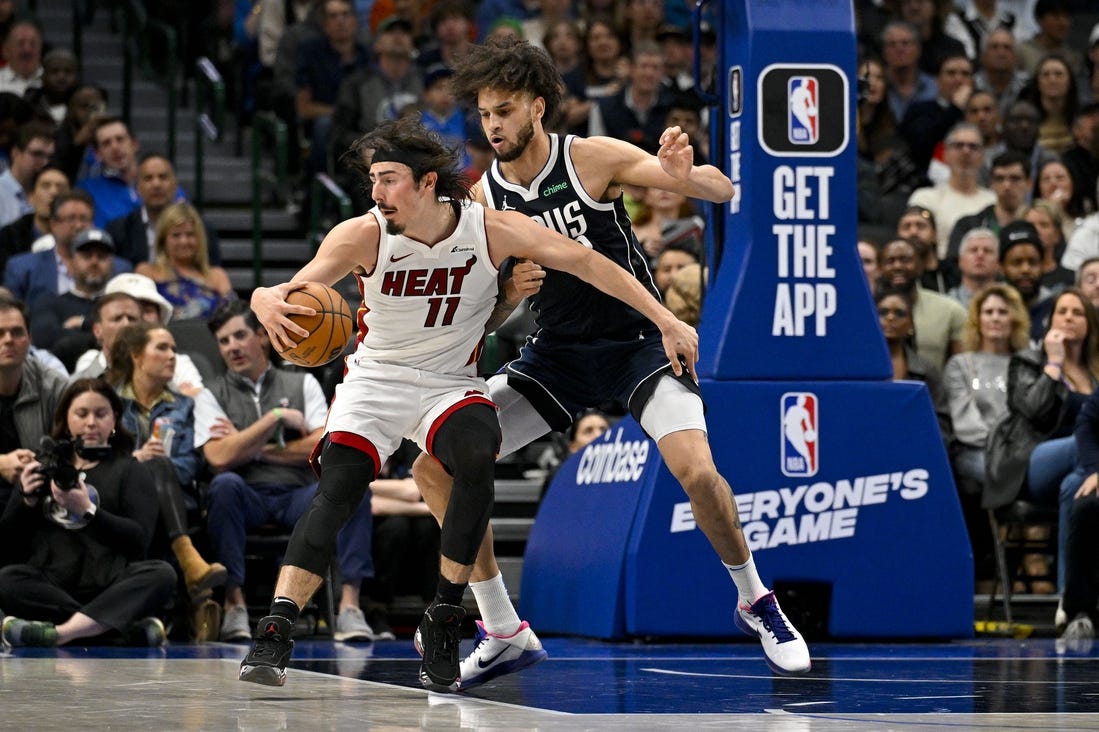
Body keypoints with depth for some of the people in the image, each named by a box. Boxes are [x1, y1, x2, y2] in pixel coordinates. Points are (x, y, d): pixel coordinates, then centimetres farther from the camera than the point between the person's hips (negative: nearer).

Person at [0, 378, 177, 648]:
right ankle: (130, 628, -38)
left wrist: (87, 511, -14)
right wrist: (27, 500, -2)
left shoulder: (130, 470, 15)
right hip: (51, 587, 1)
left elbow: (140, 539, -2)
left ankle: (60, 632, -46)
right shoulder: (45, 467, 21)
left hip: (109, 584, -1)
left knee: (161, 574, -31)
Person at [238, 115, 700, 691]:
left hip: (450, 383, 0)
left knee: (477, 457, -30)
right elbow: (295, 287, -29)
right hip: (375, 379, 0)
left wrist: (665, 321, -15)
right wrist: (267, 302, -56)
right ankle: (274, 635, -23)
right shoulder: (362, 237, -18)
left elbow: (585, 262, -12)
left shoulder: (489, 229, -16)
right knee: (336, 488, -23)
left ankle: (443, 623, -18)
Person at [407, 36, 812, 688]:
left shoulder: (594, 158, -13)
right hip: (557, 353, 5)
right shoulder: (484, 198, -1)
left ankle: (756, 602, 0)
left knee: (697, 470, -28)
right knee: (434, 466, -7)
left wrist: (686, 176, -38)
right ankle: (504, 633, 2)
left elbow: (726, 192, -16)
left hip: (637, 338, -4)